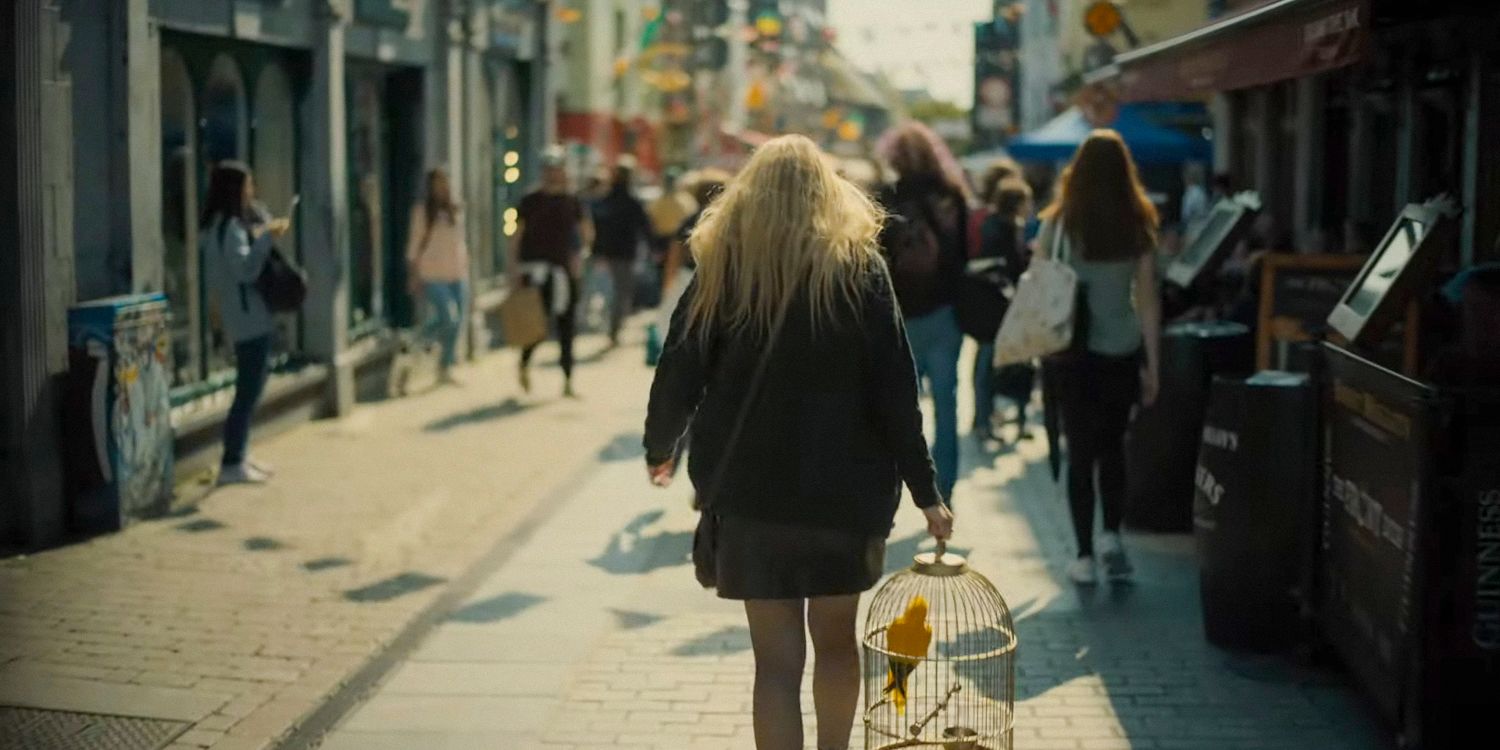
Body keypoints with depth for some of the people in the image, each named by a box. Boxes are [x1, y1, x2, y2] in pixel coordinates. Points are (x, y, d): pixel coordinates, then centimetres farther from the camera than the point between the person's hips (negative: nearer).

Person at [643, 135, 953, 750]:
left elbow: (680, 373, 0)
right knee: (836, 638, 19)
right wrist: (925, 491, -2)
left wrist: (659, 448, 18)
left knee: (777, 658, 3)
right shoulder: (860, 267, -2)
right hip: (846, 491, 1)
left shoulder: (722, 266, -1)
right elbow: (896, 392, -6)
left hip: (750, 493, 0)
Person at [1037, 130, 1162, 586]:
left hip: (1071, 349, -1)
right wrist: (1153, 363, 4)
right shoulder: (1138, 227, -3)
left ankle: (1085, 556, 5)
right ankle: (1111, 534, 6)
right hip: (1122, 349, 1)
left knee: (1081, 448, 6)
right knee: (1112, 444, 19)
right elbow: (1147, 299, -1)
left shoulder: (1059, 221, -6)